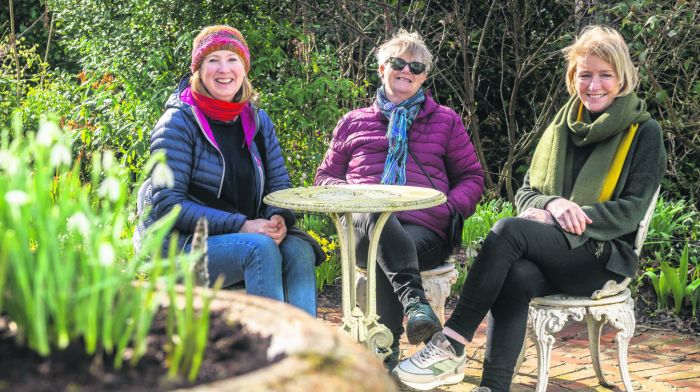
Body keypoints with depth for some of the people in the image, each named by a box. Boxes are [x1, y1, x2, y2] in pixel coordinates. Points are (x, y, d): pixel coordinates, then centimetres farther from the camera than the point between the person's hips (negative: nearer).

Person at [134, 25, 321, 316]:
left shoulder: (258, 121, 10)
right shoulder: (179, 123, -7)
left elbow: (280, 186, 12)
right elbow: (168, 203, -14)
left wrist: (279, 218, -13)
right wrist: (239, 225, -22)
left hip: (244, 234, 5)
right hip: (181, 243, -5)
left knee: (299, 250, -23)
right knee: (261, 248, -31)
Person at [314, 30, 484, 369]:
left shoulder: (445, 121, 24)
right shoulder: (353, 122, 26)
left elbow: (471, 177, 23)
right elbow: (325, 177, 25)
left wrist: (450, 207, -1)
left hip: (423, 230, 0)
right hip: (364, 230, 0)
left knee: (385, 262, -40)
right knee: (375, 213, -42)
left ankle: (386, 351, -34)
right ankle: (414, 299, -55)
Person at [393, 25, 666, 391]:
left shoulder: (644, 132, 3)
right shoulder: (562, 125, 16)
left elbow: (631, 211, -5)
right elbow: (525, 192, 14)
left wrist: (567, 217, -16)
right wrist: (552, 204, -11)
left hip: (602, 256, -4)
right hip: (550, 250, 4)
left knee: (509, 229, -30)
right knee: (515, 276, -34)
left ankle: (452, 345, -29)